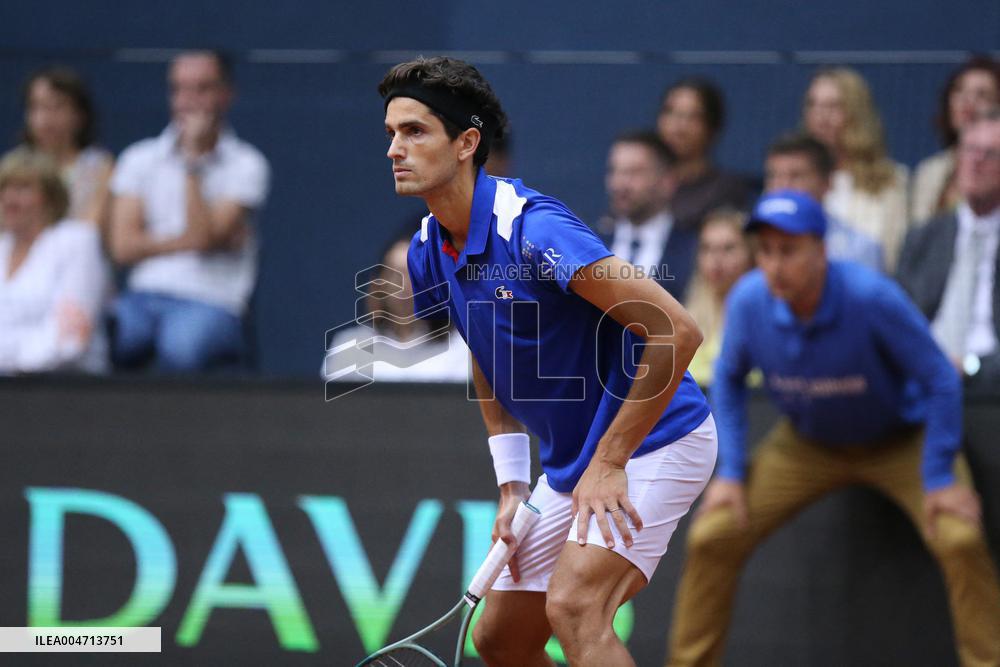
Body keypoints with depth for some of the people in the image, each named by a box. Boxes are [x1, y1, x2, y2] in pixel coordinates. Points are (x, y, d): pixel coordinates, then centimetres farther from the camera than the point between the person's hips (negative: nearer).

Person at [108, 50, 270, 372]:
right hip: (143, 295, 3)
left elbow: (204, 236, -8)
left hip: (209, 301, -2)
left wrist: (193, 158, -5)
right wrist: (188, 240, -3)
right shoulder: (139, 158, 16)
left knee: (182, 346, -40)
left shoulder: (246, 165, 6)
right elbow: (124, 246, 5)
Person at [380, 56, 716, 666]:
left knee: (573, 606, -26)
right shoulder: (427, 254, 1)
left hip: (653, 438, -9)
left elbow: (678, 331, -28)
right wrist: (512, 486, 8)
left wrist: (610, 461, -24)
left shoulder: (534, 229, -25)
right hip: (569, 463, 9)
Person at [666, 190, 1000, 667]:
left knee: (959, 540, -27)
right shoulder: (748, 301, -21)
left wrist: (939, 478, -21)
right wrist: (731, 471, -4)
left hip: (901, 442, -3)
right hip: (807, 444, 3)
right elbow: (729, 379, 0)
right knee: (712, 537, -8)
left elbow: (939, 380, -21)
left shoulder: (872, 297, -32)